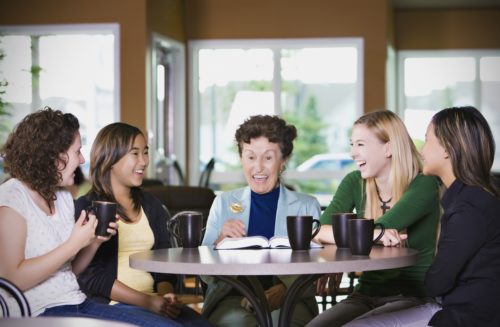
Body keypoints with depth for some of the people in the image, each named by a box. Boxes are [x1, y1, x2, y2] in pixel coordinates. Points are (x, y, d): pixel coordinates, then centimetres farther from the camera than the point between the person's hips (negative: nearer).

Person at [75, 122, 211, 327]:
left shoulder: (151, 205, 17)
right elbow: (91, 277, -9)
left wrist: (165, 295, -6)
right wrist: (147, 301, -15)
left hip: (155, 301, 5)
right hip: (111, 305, -5)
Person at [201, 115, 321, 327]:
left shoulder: (307, 206, 12)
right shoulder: (223, 203, 15)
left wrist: (285, 290, -18)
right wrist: (220, 242, -9)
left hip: (288, 303, -1)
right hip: (231, 300, 1)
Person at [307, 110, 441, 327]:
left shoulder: (423, 185, -8)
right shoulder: (355, 183, 5)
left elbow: (381, 227, -21)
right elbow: (321, 231, -11)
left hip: (412, 296, -4)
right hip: (367, 294, 4)